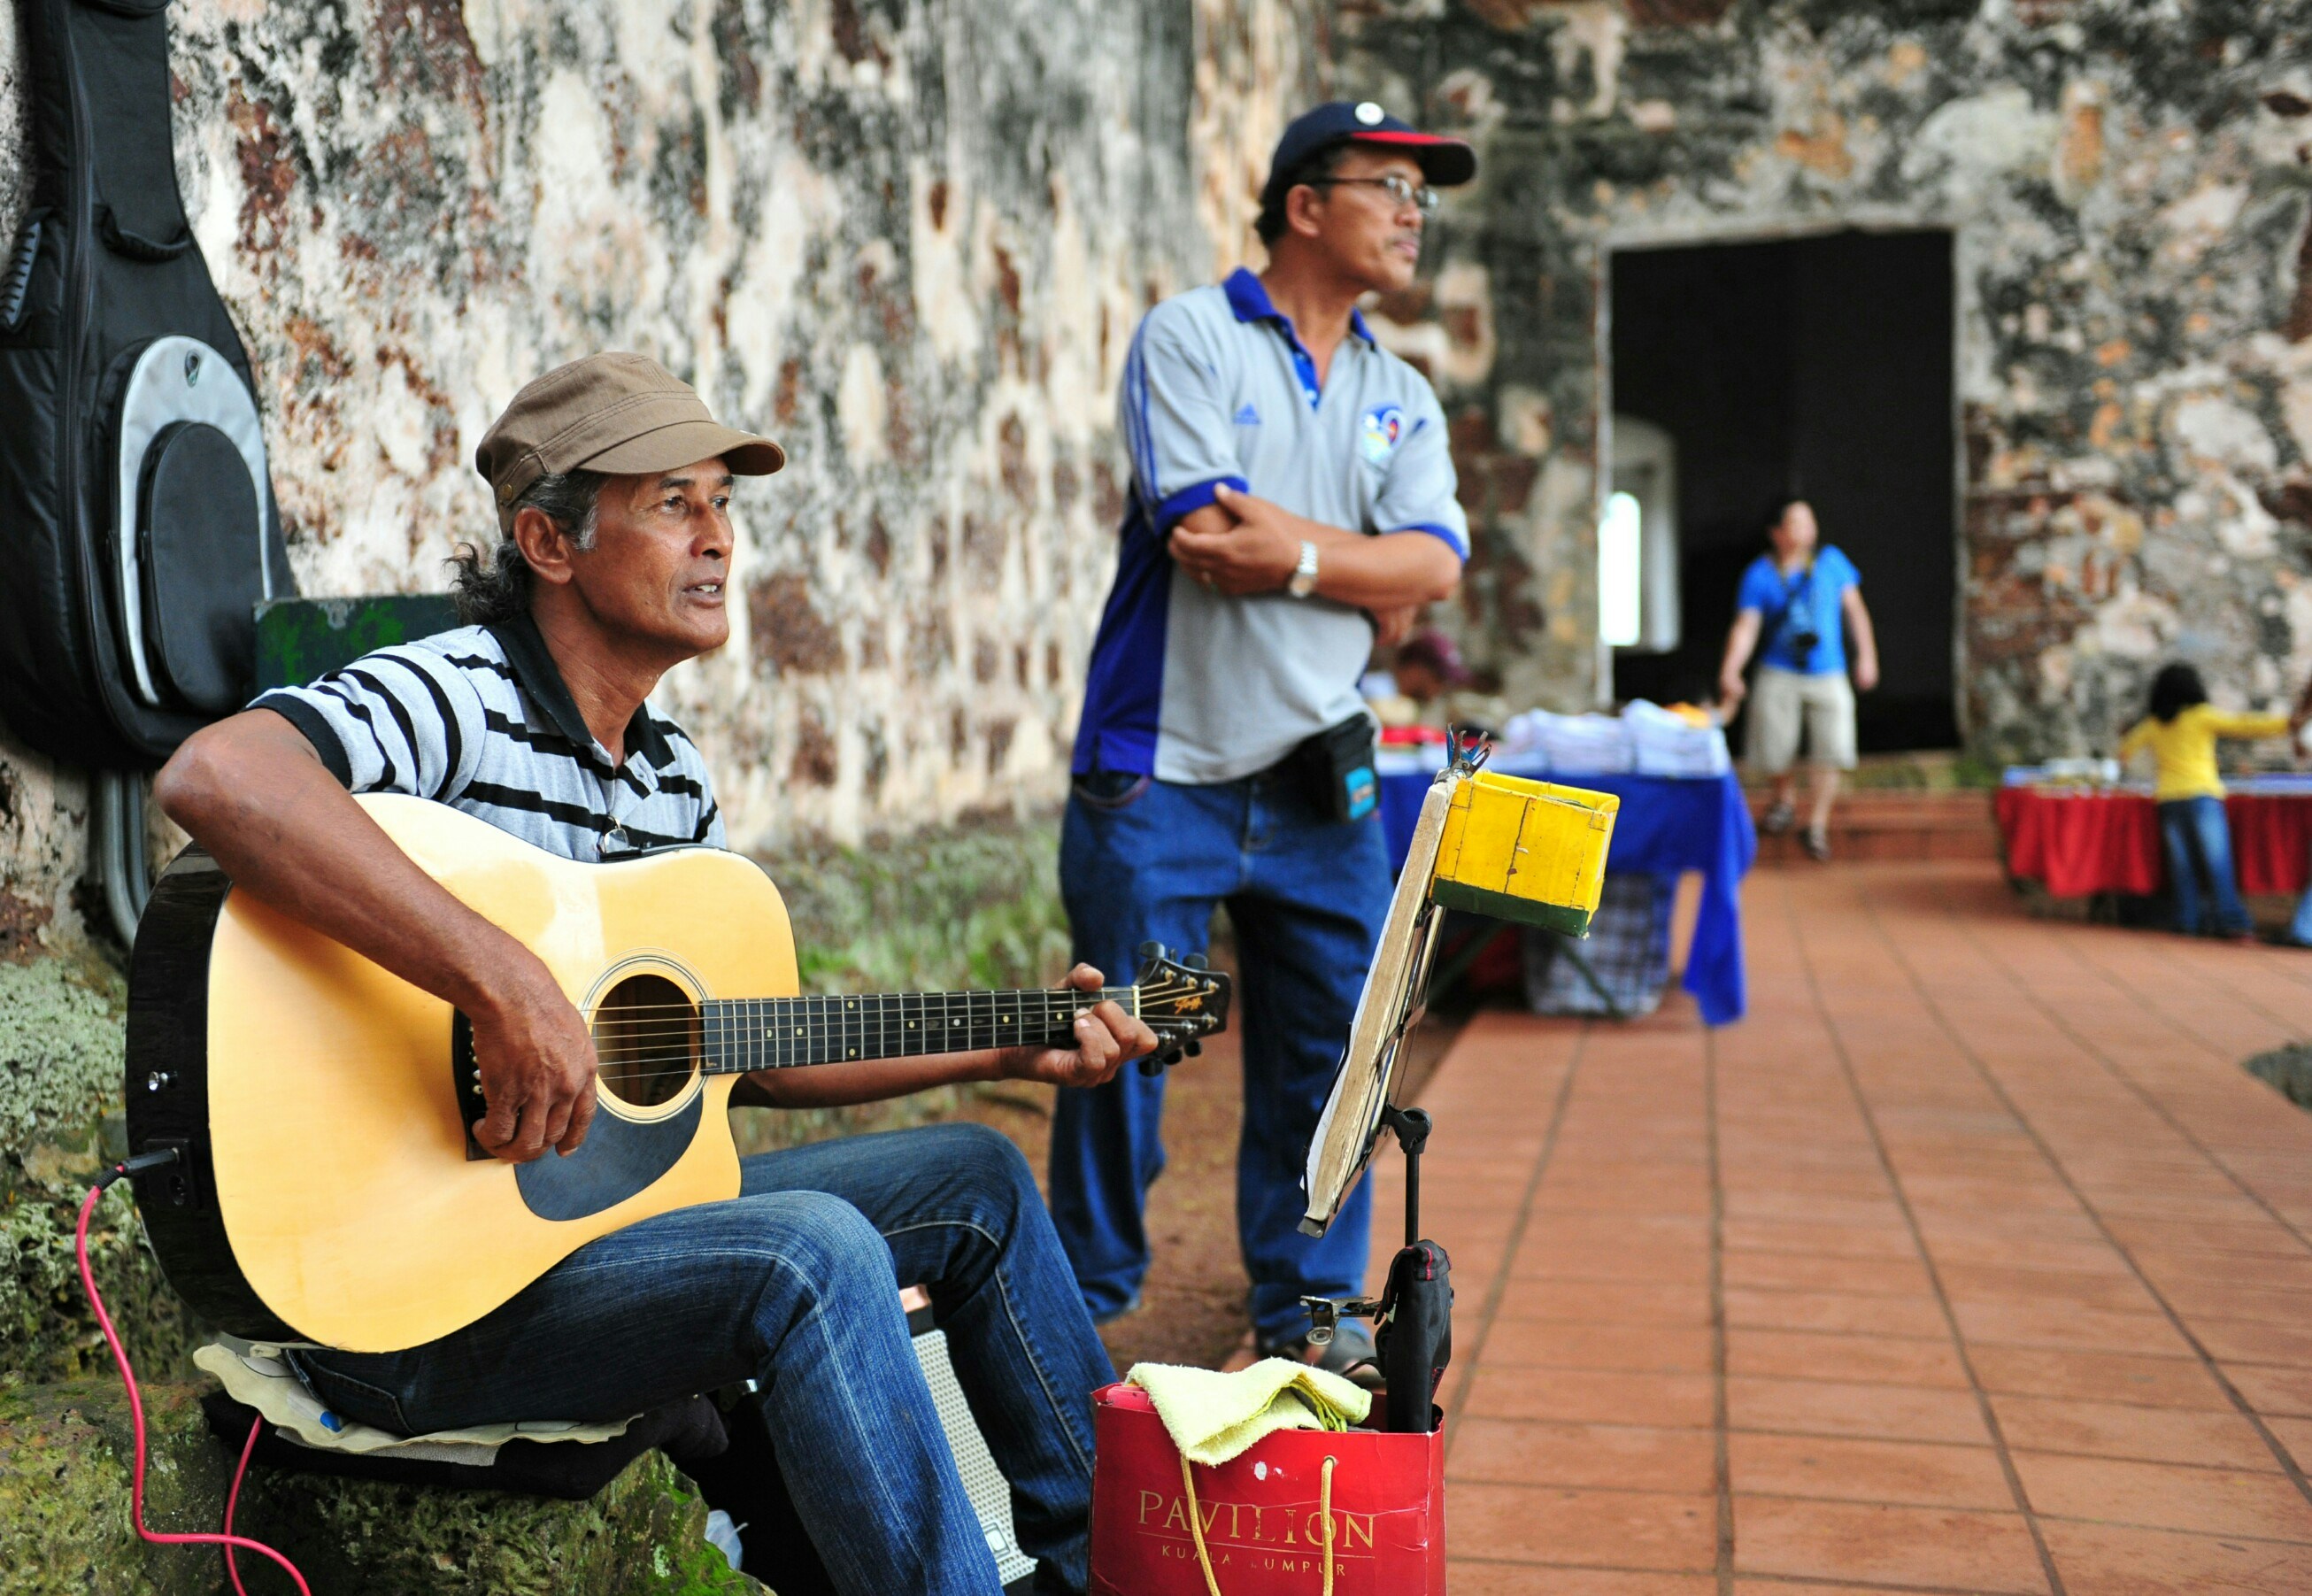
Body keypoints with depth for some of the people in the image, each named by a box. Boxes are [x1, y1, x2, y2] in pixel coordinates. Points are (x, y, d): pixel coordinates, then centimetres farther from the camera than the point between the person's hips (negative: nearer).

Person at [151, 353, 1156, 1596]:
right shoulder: (450, 699, -17)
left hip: (606, 1202, 9)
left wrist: (1013, 1048, 12)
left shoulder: (670, 776, 11)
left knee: (974, 1180, 11)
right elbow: (213, 775, -39)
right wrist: (506, 984, -41)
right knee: (811, 1253, -31)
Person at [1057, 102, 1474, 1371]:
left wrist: (1285, 548, -12)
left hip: (1321, 777, 5)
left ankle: (1307, 1307, 24)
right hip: (1160, 774, -5)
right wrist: (1356, 569, -7)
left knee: (1327, 1053, 9)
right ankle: (1082, 1310, 19)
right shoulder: (1189, 336, -2)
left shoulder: (1403, 398, 14)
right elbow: (1199, 533, -16)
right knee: (1120, 1050, 2)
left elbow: (1429, 568, -2)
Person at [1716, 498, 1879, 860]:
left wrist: (1867, 655, 6)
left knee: (1830, 752, -9)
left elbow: (1854, 608, 10)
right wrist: (1731, 669, -24)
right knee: (1775, 751, 1)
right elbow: (1746, 625, -9)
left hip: (1827, 675, 1)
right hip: (1779, 675, -1)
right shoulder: (1760, 574, -3)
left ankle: (1817, 826, 4)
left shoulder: (1831, 560, 3)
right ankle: (1785, 799, 33)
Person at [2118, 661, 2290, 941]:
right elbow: (2242, 726, -5)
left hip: (2168, 799, 4)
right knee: (2217, 863, -7)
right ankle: (2232, 920, -16)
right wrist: (2288, 724, -4)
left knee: (2182, 865, 7)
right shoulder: (2202, 715, 0)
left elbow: (2124, 751, 25)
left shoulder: (2151, 725, 12)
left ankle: (2188, 921, 3)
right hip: (2202, 795, -4)